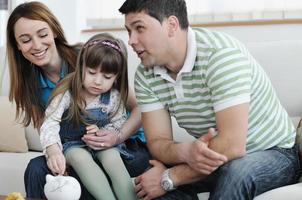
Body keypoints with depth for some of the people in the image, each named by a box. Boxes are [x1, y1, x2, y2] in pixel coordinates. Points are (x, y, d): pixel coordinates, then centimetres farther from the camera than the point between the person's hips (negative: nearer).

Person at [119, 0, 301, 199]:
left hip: (274, 154, -4)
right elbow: (158, 142, -10)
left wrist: (168, 178, -28)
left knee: (235, 171, -35)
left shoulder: (221, 54, -29)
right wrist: (185, 151, -33)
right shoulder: (145, 75, -8)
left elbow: (232, 145, -34)